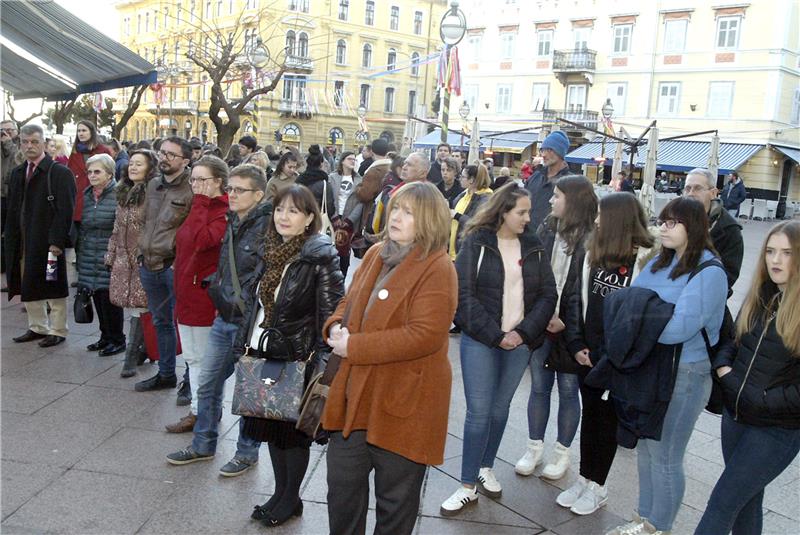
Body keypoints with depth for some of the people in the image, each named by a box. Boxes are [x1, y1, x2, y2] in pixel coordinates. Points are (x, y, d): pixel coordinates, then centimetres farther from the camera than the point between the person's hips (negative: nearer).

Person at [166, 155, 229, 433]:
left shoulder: (225, 212, -15)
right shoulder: (199, 208, 13)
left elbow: (203, 240, -32)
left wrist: (200, 203, -22)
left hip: (206, 294, -9)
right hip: (186, 293, 9)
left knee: (203, 357, 3)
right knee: (193, 356, 16)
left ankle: (200, 411, 16)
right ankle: (200, 409, 28)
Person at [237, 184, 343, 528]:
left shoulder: (320, 257, -14)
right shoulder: (270, 250, 7)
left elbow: (331, 313, -15)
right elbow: (255, 304, 14)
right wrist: (244, 345, 12)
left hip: (297, 359, -6)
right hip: (264, 355, 7)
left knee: (292, 430, 7)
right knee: (271, 426, 16)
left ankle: (291, 498, 26)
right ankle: (280, 492, 33)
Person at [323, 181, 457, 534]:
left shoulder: (437, 269, -16)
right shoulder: (376, 254, 7)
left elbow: (425, 335, -25)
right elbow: (349, 302, 17)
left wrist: (354, 347, -22)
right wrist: (336, 326, -7)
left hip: (404, 402, -7)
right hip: (356, 396, 7)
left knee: (395, 502, 14)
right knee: (341, 489, 21)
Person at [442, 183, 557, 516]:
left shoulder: (534, 247, 6)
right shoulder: (476, 243, -5)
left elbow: (547, 294, 3)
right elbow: (464, 292, -10)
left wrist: (523, 332, -10)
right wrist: (495, 335, -14)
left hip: (520, 341, 3)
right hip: (480, 340, -3)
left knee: (500, 408, 13)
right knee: (478, 411, -2)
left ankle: (486, 468, 33)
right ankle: (468, 486, 9)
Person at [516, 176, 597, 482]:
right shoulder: (547, 230, 3)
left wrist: (566, 320, -15)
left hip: (569, 327, -4)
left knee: (568, 390, 10)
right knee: (539, 386, 13)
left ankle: (562, 452, 27)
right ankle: (535, 447, 28)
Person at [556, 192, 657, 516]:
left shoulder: (647, 259, -11)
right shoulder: (592, 254, 4)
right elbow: (575, 298, 3)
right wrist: (576, 344, -4)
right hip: (588, 352, 5)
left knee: (608, 418, 10)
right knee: (589, 414, 16)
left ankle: (597, 486, 25)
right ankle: (584, 478, 30)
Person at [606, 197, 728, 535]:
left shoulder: (709, 273, -16)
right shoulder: (659, 264, 7)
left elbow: (679, 327, -25)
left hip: (684, 373, -7)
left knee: (665, 456, 5)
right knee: (646, 447, 18)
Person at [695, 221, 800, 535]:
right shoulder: (758, 297, 5)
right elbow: (731, 340, 14)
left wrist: (760, 399, -15)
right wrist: (723, 368, -5)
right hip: (735, 416, 6)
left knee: (722, 502, -2)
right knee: (746, 499, 19)